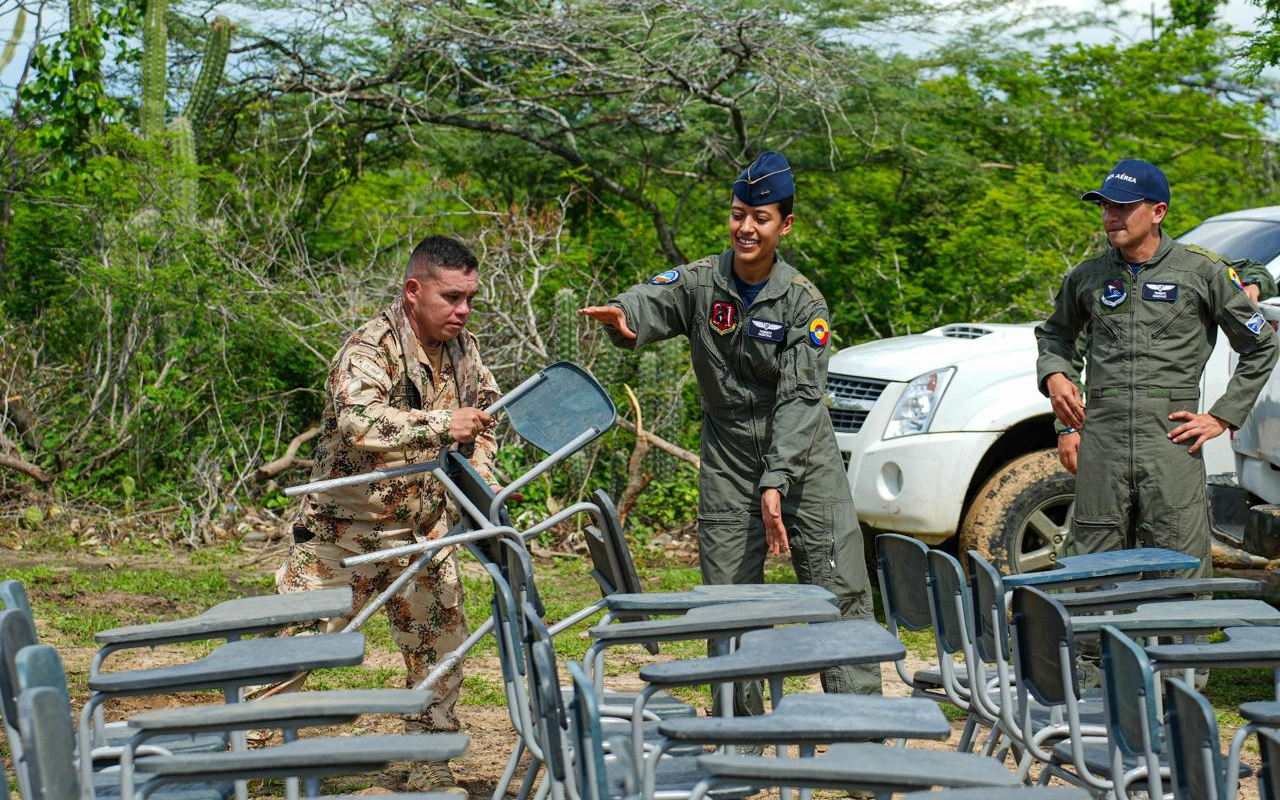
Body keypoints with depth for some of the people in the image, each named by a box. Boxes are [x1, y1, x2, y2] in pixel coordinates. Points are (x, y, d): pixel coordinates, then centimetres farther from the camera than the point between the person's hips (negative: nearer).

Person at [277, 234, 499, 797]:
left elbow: (482, 412, 20)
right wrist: (440, 425, -45)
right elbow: (357, 422, -40)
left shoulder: (462, 346, 2)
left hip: (422, 529, 6)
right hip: (347, 527, -6)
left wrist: (482, 477, 5)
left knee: (442, 646, 6)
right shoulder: (370, 348, -21)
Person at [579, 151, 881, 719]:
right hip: (728, 463, 2)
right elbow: (654, 299, -23)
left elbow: (800, 398, -14)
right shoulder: (701, 283, -2)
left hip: (806, 458, -1)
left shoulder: (803, 301, -7)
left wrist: (776, 483, -25)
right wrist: (623, 316, -49)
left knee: (842, 592, -5)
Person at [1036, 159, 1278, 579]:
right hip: (1101, 439, 3)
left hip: (1171, 435, -3)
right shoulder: (1087, 276, 13)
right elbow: (1054, 332, 31)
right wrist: (1054, 375, 10)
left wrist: (1221, 417, 2)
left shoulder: (1203, 271, 4)